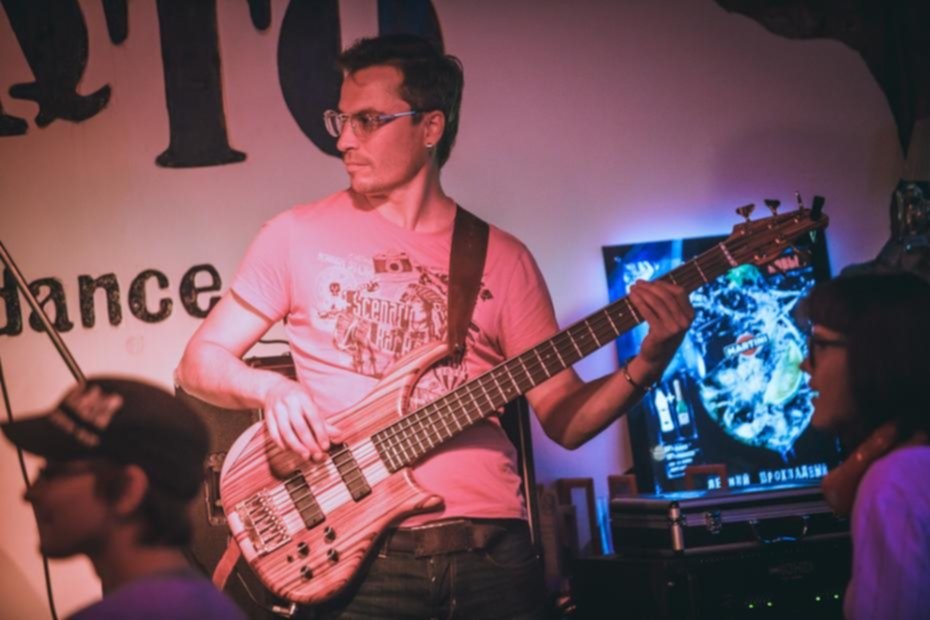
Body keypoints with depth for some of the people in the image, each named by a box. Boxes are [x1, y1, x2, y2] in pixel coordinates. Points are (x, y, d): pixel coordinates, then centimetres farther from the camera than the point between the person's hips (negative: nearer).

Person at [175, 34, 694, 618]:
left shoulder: (503, 258, 8)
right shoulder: (299, 235, 4)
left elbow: (565, 418, 7)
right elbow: (200, 360, 8)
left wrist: (649, 362, -10)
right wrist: (271, 387, -12)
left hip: (492, 548, 2)